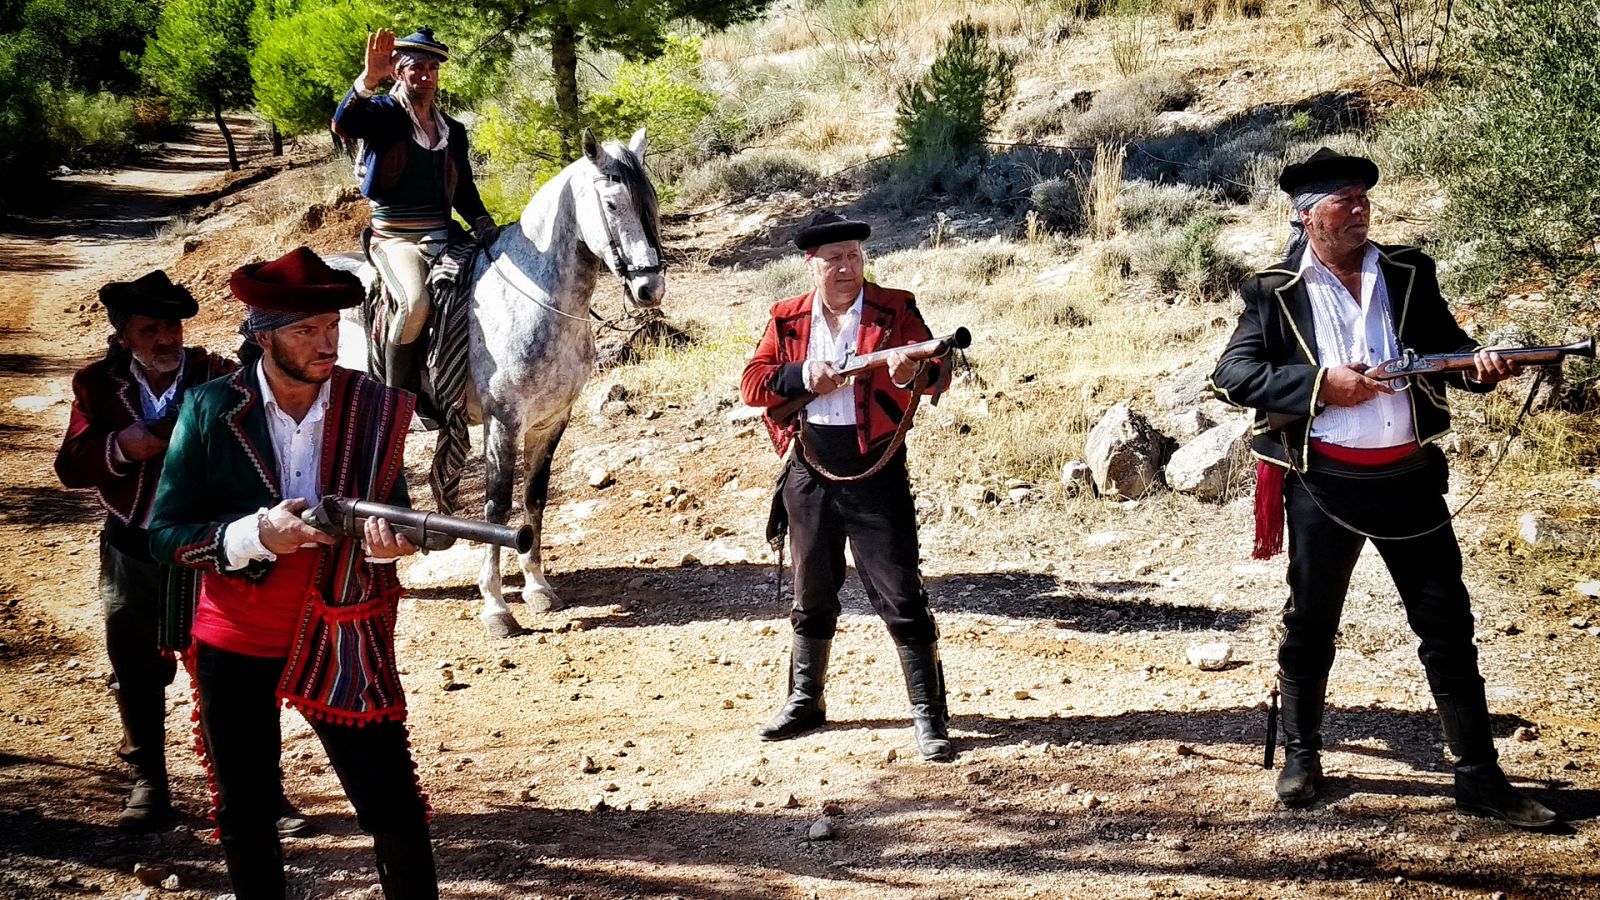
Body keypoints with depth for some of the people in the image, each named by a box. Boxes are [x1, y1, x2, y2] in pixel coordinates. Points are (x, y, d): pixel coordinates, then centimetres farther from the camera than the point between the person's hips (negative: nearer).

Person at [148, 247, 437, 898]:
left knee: (395, 809, 1)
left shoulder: (377, 409, -7)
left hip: (341, 645, 0)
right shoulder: (211, 410, -10)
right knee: (245, 816, 15)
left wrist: (385, 543, -23)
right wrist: (256, 534, -25)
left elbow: (392, 516, 1)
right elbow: (163, 533, -9)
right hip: (234, 648, 0)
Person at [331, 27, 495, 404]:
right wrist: (369, 77, -36)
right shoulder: (383, 113, 0)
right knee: (413, 301, -32)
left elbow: (464, 190, 19)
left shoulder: (453, 129, 16)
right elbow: (343, 124, -22)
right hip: (394, 236, -5)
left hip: (440, 234, 5)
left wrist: (482, 221, -1)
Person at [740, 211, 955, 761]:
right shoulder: (787, 319, 5)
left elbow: (938, 375, -12)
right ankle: (805, 703, 32)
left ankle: (930, 717, 3)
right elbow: (752, 383, -1)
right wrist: (802, 377, -18)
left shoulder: (895, 310, -3)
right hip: (810, 475, 3)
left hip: (876, 475, -3)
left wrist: (915, 370, -34)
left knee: (901, 597, -5)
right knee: (812, 596, 17)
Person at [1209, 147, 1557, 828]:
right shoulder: (1275, 292, -2)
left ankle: (1480, 776, 12)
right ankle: (1300, 756, 29)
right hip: (1323, 483, -2)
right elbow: (1231, 375, -8)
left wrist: (1481, 366, -11)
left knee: (1448, 625, 4)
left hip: (1409, 477, 2)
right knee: (1309, 624, 10)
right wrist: (1318, 385, -19)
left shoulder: (1408, 274, 6)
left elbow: (1447, 349, 12)